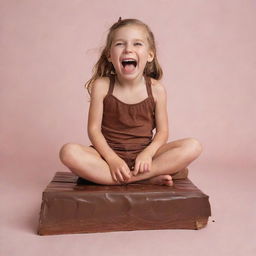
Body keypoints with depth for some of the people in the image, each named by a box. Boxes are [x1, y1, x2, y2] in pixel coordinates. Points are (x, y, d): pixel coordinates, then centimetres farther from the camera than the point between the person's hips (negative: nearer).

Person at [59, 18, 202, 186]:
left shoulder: (156, 89, -3)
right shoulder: (102, 86, -5)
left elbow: (162, 131, -1)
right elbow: (94, 129, -6)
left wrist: (147, 153, -20)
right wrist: (112, 159, -19)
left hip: (143, 155, 1)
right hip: (109, 154, 0)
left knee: (193, 146, -19)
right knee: (68, 152, -30)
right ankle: (149, 179, -25)